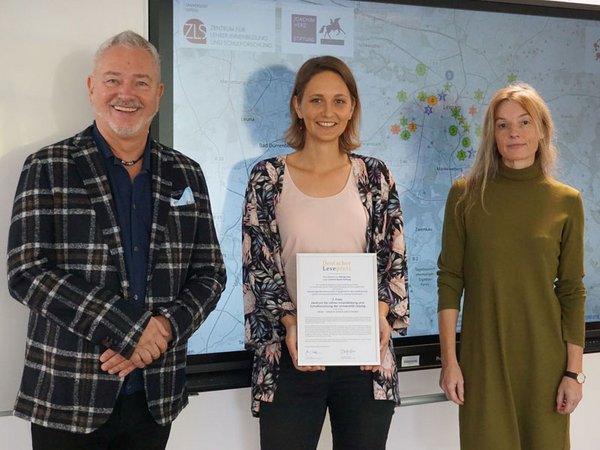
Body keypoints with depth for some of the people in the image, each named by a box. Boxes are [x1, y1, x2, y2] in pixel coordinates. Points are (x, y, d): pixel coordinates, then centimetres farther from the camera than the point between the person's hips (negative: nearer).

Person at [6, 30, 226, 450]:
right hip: (68, 397, -3)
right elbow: (27, 272, -12)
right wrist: (128, 330, -17)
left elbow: (210, 273, 6)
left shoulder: (186, 175, 7)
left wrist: (165, 328, -12)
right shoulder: (48, 168, -3)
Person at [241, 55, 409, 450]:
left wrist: (382, 314, -12)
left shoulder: (375, 176, 5)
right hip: (291, 357, -1)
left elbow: (394, 260, 5)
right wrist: (291, 323, -14)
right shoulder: (268, 177, 2)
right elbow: (257, 265, -1)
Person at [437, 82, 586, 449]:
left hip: (544, 358, 1)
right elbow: (450, 280, -2)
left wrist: (574, 370, -1)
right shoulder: (465, 194, -1)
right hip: (483, 355, -1)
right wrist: (449, 359, -6)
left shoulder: (567, 202, 0)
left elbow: (572, 291, 1)